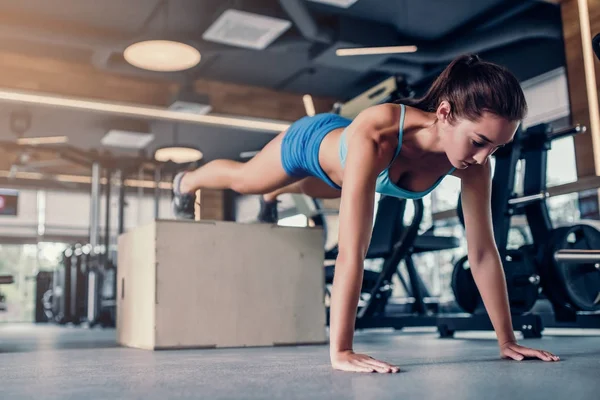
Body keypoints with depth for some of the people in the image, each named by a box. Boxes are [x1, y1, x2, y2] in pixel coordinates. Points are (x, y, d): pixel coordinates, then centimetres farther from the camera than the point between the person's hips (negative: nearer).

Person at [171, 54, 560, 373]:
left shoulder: (473, 159, -36)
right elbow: (352, 251, -54)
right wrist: (340, 351, -52)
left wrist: (507, 339, -26)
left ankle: (273, 196, 77)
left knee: (304, 188, 39)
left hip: (338, 166, 4)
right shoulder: (376, 134, -52)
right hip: (311, 142, -4)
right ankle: (186, 183, 63)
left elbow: (483, 250, -29)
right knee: (242, 179, 28)